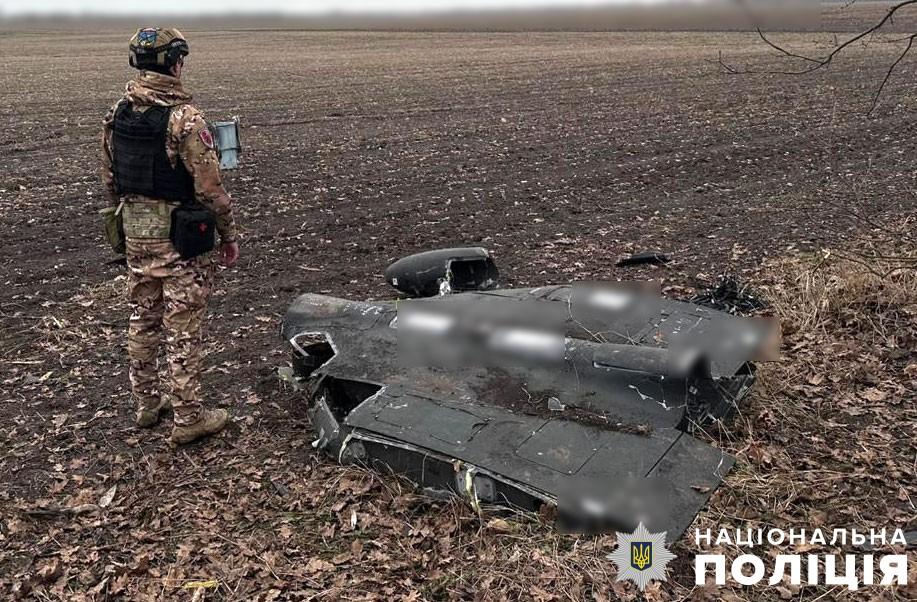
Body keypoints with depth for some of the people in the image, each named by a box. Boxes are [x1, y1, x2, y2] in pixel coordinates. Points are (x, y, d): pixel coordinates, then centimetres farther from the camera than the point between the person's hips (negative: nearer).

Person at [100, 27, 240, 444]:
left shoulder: (117, 114, 4)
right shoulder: (184, 118, -19)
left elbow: (109, 179, 11)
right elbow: (210, 188, -18)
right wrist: (229, 236, -7)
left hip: (135, 232, 7)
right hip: (180, 237, -7)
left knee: (143, 317, 18)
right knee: (183, 329, 2)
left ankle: (146, 401, 33)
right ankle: (188, 417, 12)